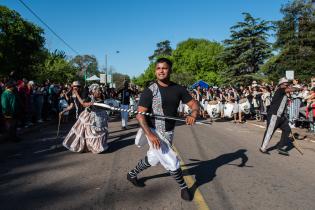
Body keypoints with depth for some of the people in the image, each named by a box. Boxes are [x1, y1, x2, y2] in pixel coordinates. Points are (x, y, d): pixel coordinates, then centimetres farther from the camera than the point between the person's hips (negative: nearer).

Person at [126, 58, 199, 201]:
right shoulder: (150, 91, -16)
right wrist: (150, 135, -30)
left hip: (169, 132, 6)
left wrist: (193, 114, -23)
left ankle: (132, 175, 46)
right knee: (172, 162, -3)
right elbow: (140, 114, -19)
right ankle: (184, 187, 25)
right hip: (154, 132, -5)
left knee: (153, 159, 21)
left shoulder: (178, 89, -3)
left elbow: (194, 104, 1)